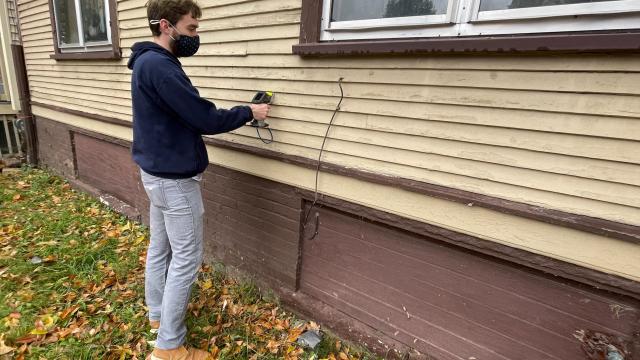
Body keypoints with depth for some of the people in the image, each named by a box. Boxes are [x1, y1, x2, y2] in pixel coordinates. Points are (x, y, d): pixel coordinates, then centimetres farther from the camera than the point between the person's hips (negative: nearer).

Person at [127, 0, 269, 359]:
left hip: (156, 172, 10)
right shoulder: (160, 67, -21)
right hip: (174, 178, -10)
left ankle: (158, 313, 40)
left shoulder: (147, 62, 12)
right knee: (186, 259, 0)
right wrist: (249, 112, -9)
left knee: (160, 247, 20)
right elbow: (205, 118, -22)